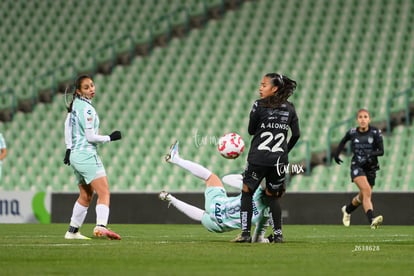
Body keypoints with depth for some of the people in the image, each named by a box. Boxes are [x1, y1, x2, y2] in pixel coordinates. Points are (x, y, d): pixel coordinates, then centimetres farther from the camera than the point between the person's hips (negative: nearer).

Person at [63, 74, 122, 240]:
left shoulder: (75, 104, 10)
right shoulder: (87, 109, -16)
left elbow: (67, 125, 22)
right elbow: (90, 137, -17)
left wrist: (69, 148, 26)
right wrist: (110, 137, -5)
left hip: (75, 155, 10)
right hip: (87, 156, -10)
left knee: (86, 196, 19)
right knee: (104, 192, -18)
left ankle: (72, 231, 22)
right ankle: (100, 226, -37)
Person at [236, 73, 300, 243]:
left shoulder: (259, 106, -5)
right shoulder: (289, 109, 6)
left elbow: (251, 130, 3)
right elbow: (296, 134, 6)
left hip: (258, 159, -4)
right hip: (279, 161, 4)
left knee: (247, 193, 8)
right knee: (272, 196, 16)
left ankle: (245, 233, 1)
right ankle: (278, 234, 8)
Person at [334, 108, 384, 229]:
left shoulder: (375, 132, -7)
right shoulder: (352, 132, -3)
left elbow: (381, 151, -12)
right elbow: (343, 141, 20)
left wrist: (371, 153, -30)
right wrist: (336, 153, 14)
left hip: (371, 168, 2)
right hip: (357, 166, -2)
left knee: (363, 196, 15)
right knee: (366, 190, -26)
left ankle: (347, 210, 47)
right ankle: (372, 220, -38)